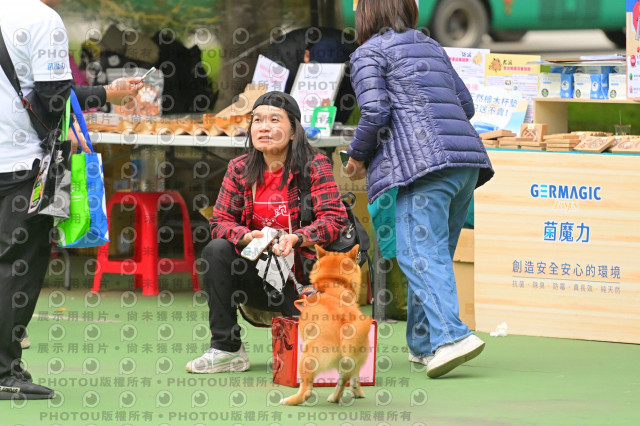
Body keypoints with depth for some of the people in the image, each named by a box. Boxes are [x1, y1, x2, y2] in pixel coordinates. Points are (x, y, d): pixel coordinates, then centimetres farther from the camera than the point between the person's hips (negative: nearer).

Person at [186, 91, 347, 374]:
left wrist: (296, 238, -32)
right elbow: (220, 222, -1)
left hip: (302, 275, -3)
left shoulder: (315, 166, -7)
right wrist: (247, 237, -24)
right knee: (216, 251, -24)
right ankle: (226, 348, -18)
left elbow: (334, 219, -15)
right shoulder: (240, 169, 3)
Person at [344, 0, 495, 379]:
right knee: (435, 255, 13)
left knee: (421, 255, -14)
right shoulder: (432, 47, 25)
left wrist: (358, 156, 7)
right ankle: (422, 344, 15)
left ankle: (451, 336, -31)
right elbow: (466, 105, 25)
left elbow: (375, 111, -8)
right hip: (466, 157, 7)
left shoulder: (369, 53, 4)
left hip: (424, 163, -7)